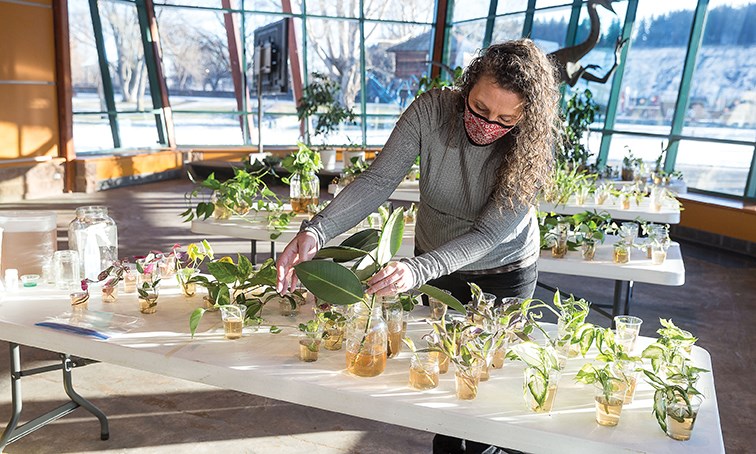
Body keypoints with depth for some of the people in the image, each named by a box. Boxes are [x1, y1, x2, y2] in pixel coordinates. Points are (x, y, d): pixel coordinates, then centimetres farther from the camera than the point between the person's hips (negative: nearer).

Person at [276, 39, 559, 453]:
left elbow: (489, 233, -31)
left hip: (504, 273, -1)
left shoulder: (532, 146, -27)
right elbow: (377, 181, -28)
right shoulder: (432, 111, -25)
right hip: (434, 263, 2)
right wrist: (315, 232, -42)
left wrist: (418, 270, -47)